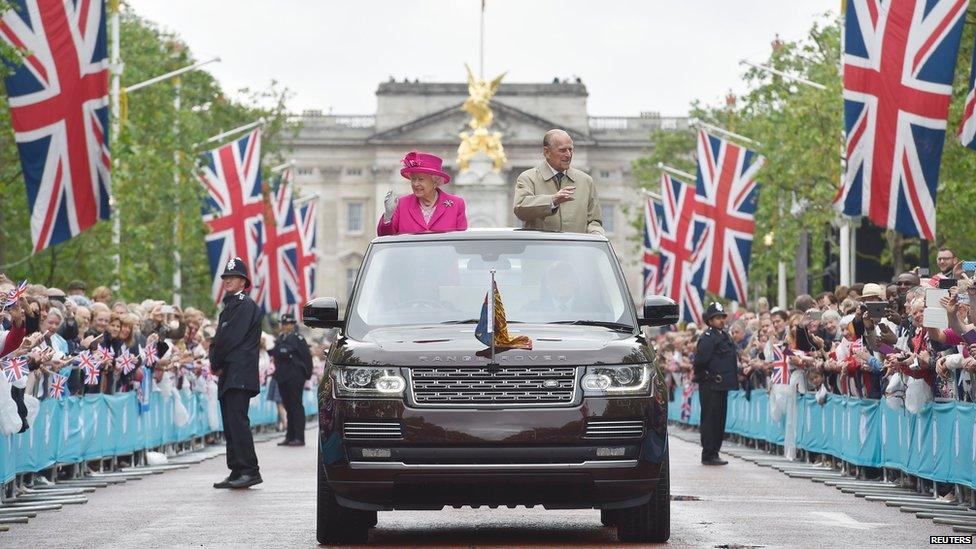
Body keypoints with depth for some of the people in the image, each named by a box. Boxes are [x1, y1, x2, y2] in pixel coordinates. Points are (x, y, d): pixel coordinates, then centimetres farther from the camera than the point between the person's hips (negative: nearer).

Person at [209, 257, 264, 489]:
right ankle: (237, 471, 10)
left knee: (237, 420, -15)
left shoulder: (246, 305, -8)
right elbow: (219, 338, 19)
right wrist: (215, 362, 2)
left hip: (240, 374, -10)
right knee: (230, 423, 8)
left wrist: (216, 363, -4)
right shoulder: (229, 306, 22)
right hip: (229, 376, 10)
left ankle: (250, 470, -17)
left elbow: (231, 338, -14)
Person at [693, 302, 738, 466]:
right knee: (710, 419, -6)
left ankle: (714, 453, 19)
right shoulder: (707, 338, -13)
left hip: (722, 384, 9)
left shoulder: (725, 336, 16)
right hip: (710, 386, -9)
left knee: (719, 420, 13)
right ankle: (708, 455, -3)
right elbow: (700, 361, -20)